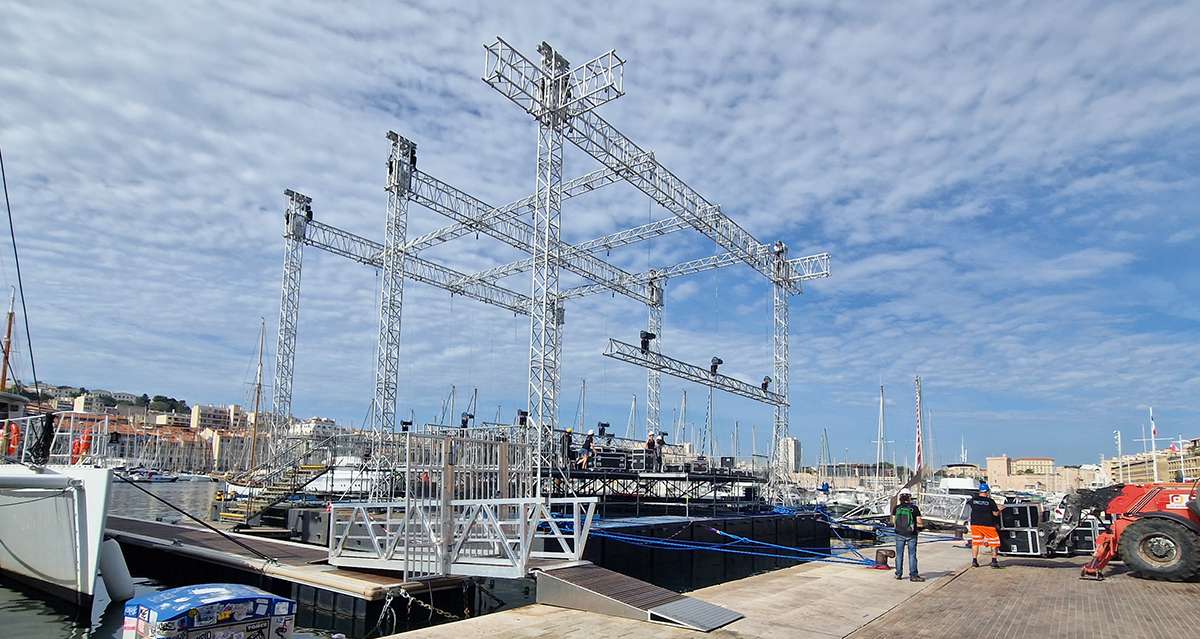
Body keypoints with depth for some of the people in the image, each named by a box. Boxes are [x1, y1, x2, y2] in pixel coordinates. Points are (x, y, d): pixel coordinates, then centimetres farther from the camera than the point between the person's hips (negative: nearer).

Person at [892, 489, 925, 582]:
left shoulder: (896, 508, -3)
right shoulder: (914, 508, -10)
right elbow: (920, 522, -8)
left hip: (899, 534, 2)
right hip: (911, 535, -2)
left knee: (899, 554, 11)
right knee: (912, 555, 6)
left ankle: (898, 574, 16)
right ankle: (913, 575, 8)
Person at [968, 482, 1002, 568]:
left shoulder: (973, 499, 0)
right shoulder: (990, 501, -9)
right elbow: (995, 513, -8)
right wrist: (999, 510, 14)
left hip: (975, 524, 3)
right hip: (987, 525, -3)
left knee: (975, 542, 11)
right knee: (994, 542, 12)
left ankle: (974, 561, 9)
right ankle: (994, 561, 8)